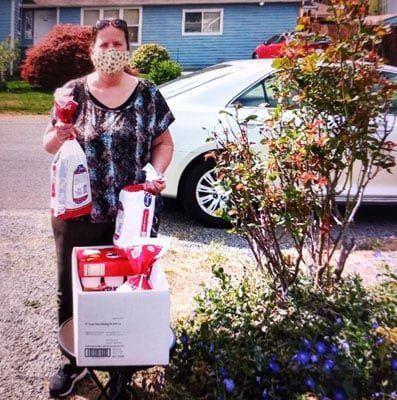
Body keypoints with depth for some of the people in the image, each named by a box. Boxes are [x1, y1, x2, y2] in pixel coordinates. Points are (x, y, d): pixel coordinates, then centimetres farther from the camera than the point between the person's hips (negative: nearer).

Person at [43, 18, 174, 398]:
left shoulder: (147, 94, 1)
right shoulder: (73, 92, 2)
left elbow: (163, 142, 6)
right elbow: (48, 144, 7)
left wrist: (158, 173, -13)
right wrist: (58, 135, -15)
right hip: (77, 210, 1)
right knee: (72, 289, 10)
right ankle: (74, 360, 33)